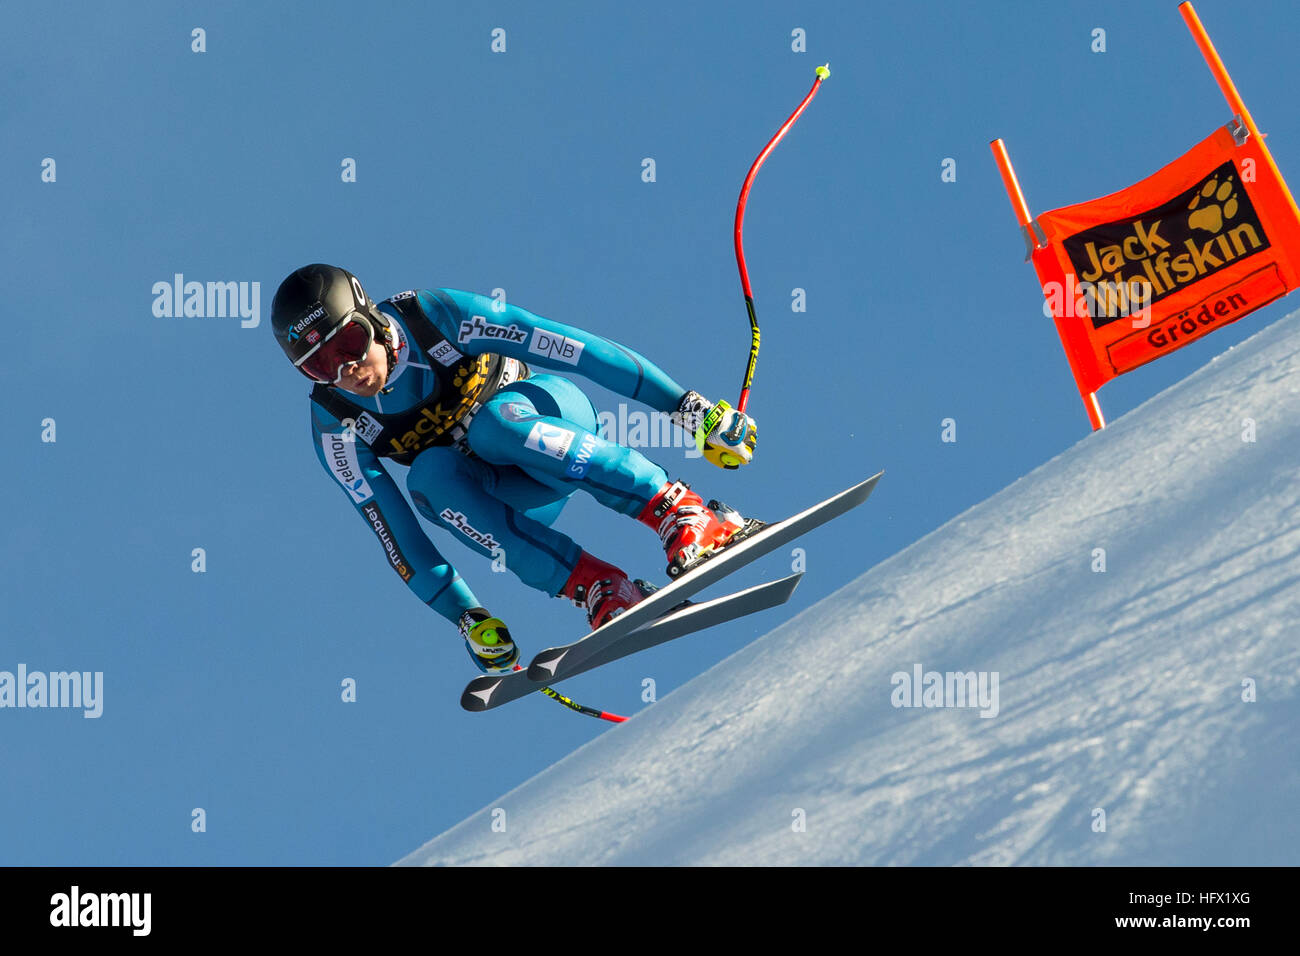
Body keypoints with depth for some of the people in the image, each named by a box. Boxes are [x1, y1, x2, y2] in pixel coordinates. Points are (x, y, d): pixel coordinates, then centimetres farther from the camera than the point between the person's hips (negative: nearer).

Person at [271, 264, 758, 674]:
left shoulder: (436, 315, -22)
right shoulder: (335, 426, -13)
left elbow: (572, 347, -21)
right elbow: (393, 530, -9)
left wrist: (683, 403, -22)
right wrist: (465, 616, -15)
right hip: (507, 497, 3)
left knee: (493, 422, -36)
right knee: (427, 477, -31)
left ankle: (680, 512, -35)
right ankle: (598, 589, -34)